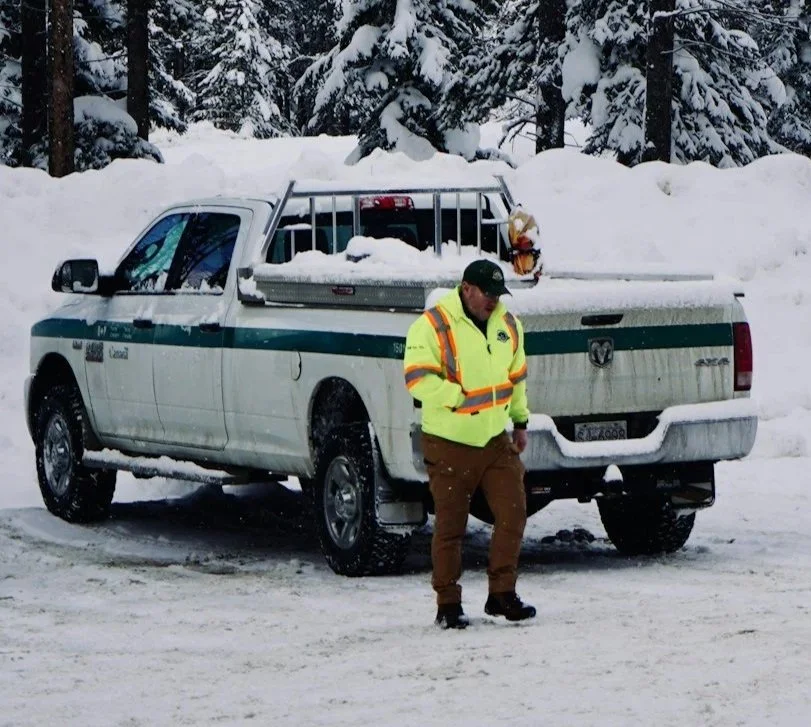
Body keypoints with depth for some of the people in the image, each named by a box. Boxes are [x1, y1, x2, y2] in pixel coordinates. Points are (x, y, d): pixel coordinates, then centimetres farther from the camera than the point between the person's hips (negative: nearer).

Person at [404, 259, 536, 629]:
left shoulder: (507, 324, 8)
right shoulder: (433, 325, -14)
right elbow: (418, 379, -21)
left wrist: (520, 421, 22)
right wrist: (461, 397, -22)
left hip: (496, 439, 6)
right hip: (449, 444, -6)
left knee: (513, 512, 0)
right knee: (450, 525, 0)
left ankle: (502, 594, 11)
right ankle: (448, 604, 10)